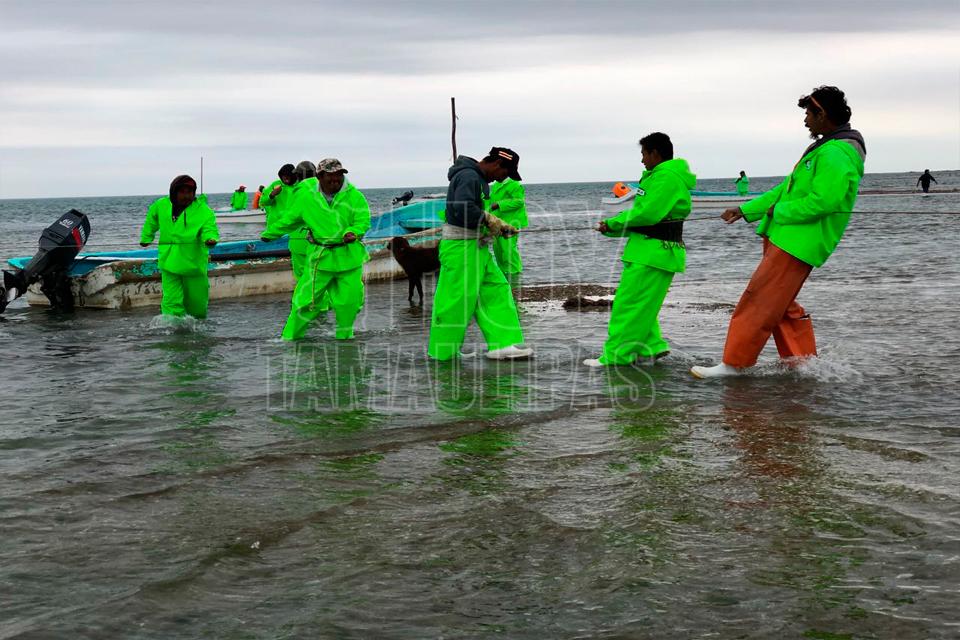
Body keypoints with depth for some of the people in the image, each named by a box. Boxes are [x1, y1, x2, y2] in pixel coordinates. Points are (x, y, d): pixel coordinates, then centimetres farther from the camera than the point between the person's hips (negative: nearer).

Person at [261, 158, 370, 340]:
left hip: (349, 256, 0)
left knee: (349, 301, 3)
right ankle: (290, 336, 12)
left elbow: (363, 221, -7)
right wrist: (269, 234, 23)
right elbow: (289, 220, 15)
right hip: (319, 257, 0)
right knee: (307, 299, -2)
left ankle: (344, 336, 25)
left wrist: (353, 232, -29)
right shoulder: (306, 197, 1)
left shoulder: (354, 196, -3)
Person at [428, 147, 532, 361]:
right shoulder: (468, 176, -16)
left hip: (475, 246, 11)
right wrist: (489, 219, -15)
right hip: (460, 246, -11)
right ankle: (441, 352, 8)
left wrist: (498, 225, 11)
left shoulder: (478, 178, 17)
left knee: (496, 289, 6)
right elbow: (464, 209, -29)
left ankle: (503, 343, 4)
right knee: (457, 298, -4)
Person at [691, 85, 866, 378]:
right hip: (783, 237, 11)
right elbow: (788, 187, 23)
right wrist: (746, 210, 21)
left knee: (760, 300, -8)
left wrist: (777, 211, -13)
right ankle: (803, 362, 21)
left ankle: (733, 364, -4)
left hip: (797, 243, -11)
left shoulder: (836, 155, -16)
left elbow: (821, 202, -25)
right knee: (780, 305, 15)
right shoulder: (825, 147, 19)